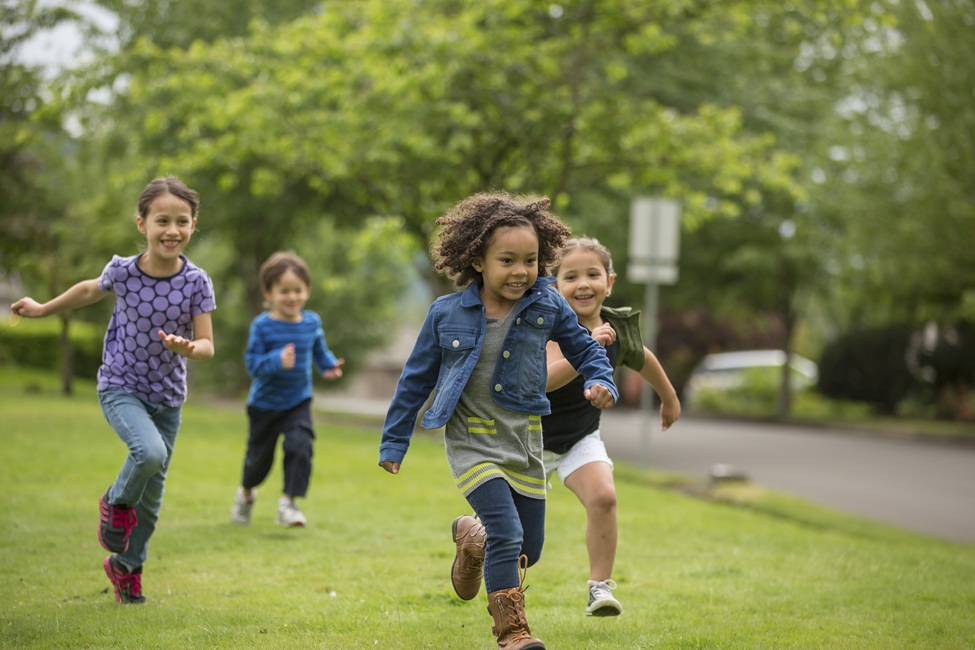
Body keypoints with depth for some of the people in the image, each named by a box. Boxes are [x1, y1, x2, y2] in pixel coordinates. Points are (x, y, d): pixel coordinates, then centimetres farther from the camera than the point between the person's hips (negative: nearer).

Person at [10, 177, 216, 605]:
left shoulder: (196, 281, -15)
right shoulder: (123, 272, -15)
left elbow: (207, 346, -13)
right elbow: (90, 291, 7)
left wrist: (187, 348, -36)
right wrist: (44, 308, 20)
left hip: (168, 395, 3)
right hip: (120, 388, -2)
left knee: (152, 492, 12)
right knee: (150, 452, -30)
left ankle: (127, 565, 35)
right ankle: (116, 502, 2)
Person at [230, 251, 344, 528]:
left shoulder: (312, 322, -4)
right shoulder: (262, 326, -17)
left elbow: (319, 350, 13)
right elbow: (253, 363, -20)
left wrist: (329, 365, -7)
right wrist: (277, 361, -37)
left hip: (298, 402, 2)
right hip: (265, 404, -2)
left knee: (299, 446, -21)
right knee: (260, 455, 12)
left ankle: (288, 503, -15)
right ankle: (246, 493, 44)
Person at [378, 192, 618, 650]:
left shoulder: (547, 306, -4)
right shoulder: (447, 314, -7)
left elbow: (584, 348, 11)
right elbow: (416, 378, 4)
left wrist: (600, 381, -11)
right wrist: (394, 441, 8)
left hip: (524, 440, 4)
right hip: (472, 440, -3)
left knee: (529, 548, 10)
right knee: (507, 533, -19)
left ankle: (471, 536, 42)